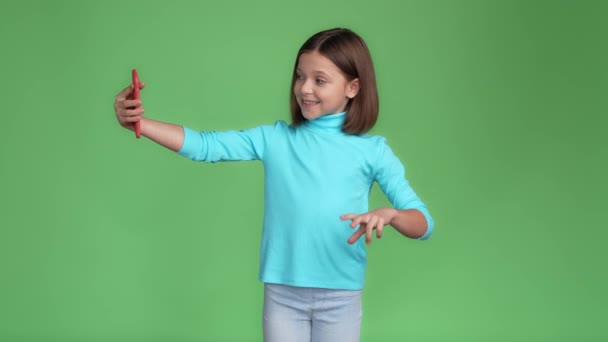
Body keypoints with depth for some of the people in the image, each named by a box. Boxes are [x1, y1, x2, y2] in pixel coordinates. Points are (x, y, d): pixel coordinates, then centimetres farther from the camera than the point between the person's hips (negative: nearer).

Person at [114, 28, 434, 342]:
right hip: (282, 294, 1)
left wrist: (389, 215, -27)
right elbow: (204, 145, -7)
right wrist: (138, 123, -20)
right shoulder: (274, 139, 1)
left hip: (340, 297, -1)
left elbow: (424, 224, -5)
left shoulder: (372, 150, -3)